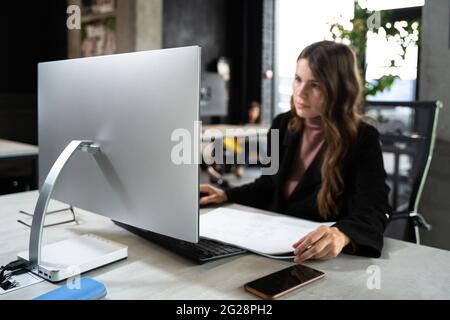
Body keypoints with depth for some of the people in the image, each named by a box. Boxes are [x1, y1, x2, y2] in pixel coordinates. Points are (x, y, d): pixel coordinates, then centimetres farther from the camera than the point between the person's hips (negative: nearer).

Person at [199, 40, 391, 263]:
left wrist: (342, 235, -46)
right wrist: (226, 196, 4)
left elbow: (374, 210, -25)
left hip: (327, 258, -4)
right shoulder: (283, 125, 4)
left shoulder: (363, 139, -14)